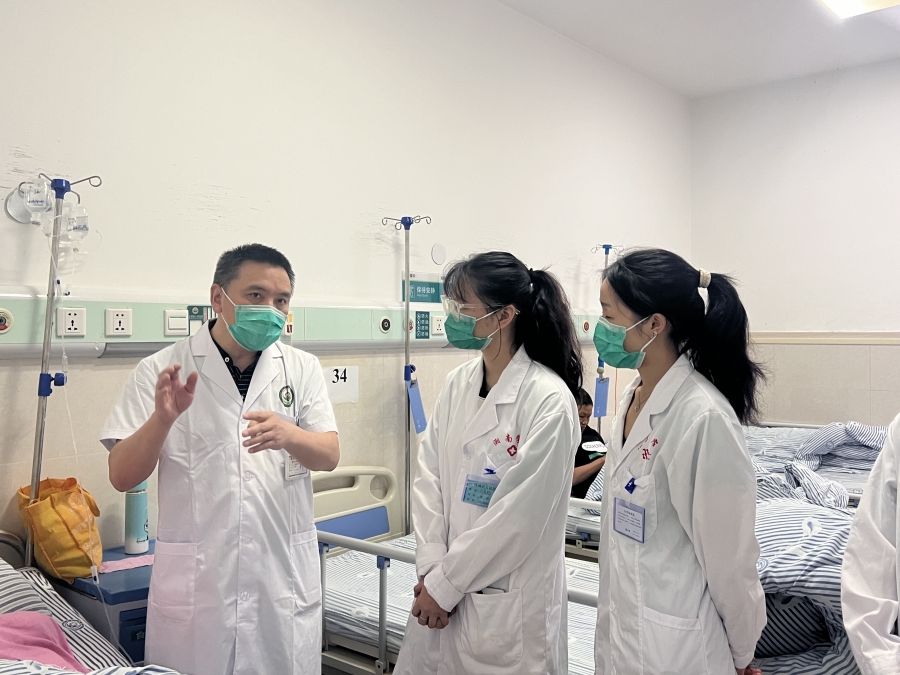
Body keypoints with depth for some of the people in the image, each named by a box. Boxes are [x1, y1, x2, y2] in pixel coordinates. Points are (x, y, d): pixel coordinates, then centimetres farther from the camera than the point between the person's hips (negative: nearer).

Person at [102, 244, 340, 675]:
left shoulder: (303, 369, 3)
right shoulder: (161, 371, -3)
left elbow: (329, 456, -5)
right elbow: (121, 476, -5)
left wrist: (289, 435, -26)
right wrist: (162, 419, -24)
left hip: (285, 575, 2)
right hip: (194, 580, -1)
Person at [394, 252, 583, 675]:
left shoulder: (549, 399, -18)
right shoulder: (457, 384, 1)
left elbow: (519, 516, -18)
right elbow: (429, 477, 2)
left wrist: (445, 583, -12)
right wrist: (431, 569, -7)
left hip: (510, 600, -5)